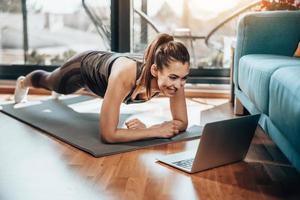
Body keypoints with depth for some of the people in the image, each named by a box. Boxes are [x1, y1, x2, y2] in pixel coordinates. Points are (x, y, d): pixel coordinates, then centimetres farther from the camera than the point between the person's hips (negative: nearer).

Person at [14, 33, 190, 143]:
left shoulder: (175, 75, -38)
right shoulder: (124, 74, -52)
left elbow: (182, 122, -27)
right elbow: (108, 134, -49)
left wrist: (147, 128, -43)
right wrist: (156, 131, -49)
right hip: (86, 65, -5)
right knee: (49, 81, 32)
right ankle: (23, 83, 70)